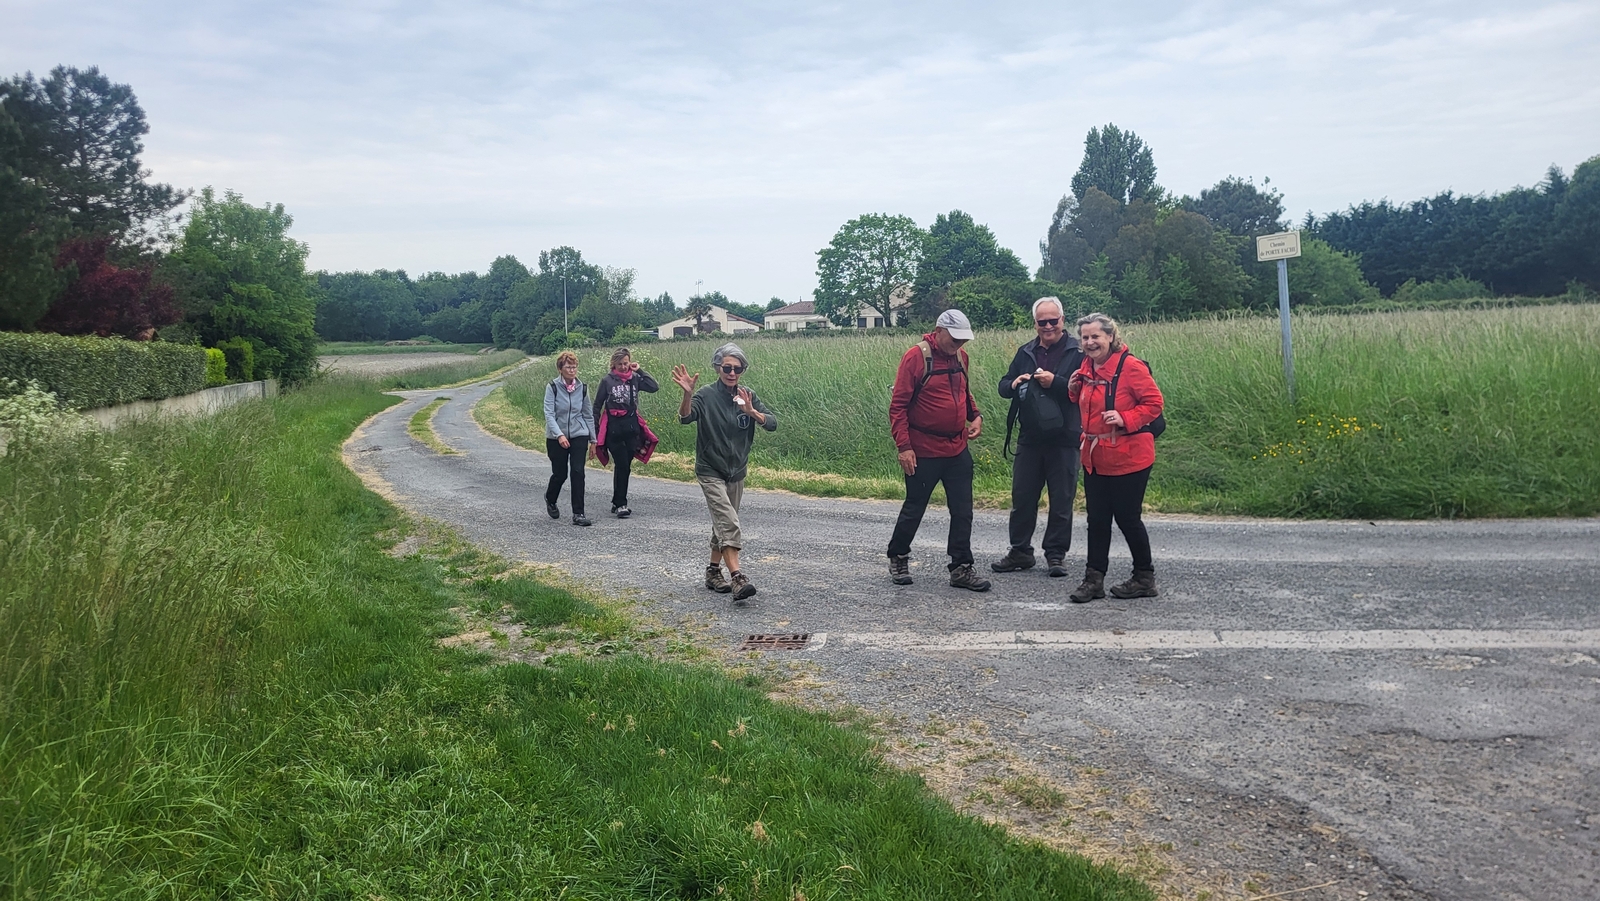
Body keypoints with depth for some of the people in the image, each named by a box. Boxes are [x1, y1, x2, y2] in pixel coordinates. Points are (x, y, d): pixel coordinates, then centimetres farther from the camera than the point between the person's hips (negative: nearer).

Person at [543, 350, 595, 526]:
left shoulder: (582, 388, 2)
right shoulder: (552, 387, -9)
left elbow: (588, 414, 9)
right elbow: (549, 414, -15)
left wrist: (593, 439, 10)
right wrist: (559, 435, -28)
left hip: (579, 435, 2)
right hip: (557, 438, -2)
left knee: (578, 472, -10)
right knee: (560, 474, 8)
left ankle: (578, 514, -6)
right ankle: (550, 499, 41)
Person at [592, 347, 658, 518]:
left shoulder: (635, 379, 5)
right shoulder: (607, 380, -1)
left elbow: (654, 387, -10)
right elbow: (597, 406, 3)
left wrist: (640, 371, -6)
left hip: (631, 428, 3)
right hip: (613, 429, -3)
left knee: (625, 467, 8)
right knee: (622, 466, -9)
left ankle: (618, 503, 19)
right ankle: (620, 504, -3)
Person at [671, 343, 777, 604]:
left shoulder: (748, 396, 0)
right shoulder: (706, 396, -13)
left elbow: (772, 423, -9)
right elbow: (685, 418, -28)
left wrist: (752, 412, -28)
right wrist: (687, 395, -48)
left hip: (737, 472, 6)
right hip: (710, 472, -5)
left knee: (723, 523, 16)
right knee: (728, 523, -19)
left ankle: (713, 571, 30)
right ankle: (737, 578, -26)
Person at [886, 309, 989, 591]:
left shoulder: (960, 356, 7)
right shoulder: (916, 356, -13)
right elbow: (898, 405, -13)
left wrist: (975, 416, 4)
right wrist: (903, 446, -17)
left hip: (958, 450, 6)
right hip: (924, 452, -6)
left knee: (963, 511, 5)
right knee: (914, 508, 7)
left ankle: (961, 568, 14)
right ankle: (898, 558, 28)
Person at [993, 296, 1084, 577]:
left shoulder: (1077, 352, -4)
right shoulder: (1026, 352, 12)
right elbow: (1003, 386, 15)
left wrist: (1055, 382, -24)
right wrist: (1013, 384, -7)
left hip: (1064, 439, -5)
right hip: (1030, 438, 5)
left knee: (1061, 499, 5)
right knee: (1022, 497, 9)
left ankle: (1056, 554, 16)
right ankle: (1020, 552, 20)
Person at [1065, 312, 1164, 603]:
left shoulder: (1131, 366, -15)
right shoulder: (1087, 368, 9)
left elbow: (1153, 403, -14)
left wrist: (1125, 419, -27)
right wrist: (1075, 390, 2)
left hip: (1127, 458, -7)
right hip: (1095, 458, 7)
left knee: (1127, 518, 3)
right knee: (1097, 519, 9)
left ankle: (1145, 578, 21)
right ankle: (1094, 579, 16)